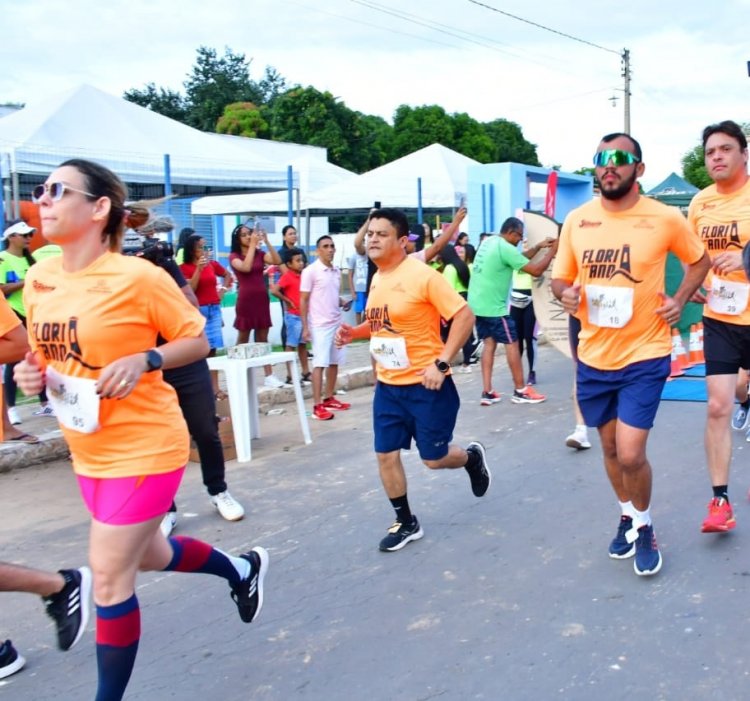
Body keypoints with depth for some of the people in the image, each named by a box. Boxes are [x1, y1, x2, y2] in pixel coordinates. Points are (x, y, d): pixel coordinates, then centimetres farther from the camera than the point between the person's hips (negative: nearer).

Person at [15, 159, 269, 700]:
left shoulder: (138, 276, -18)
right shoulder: (38, 278, 2)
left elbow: (197, 340, -8)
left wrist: (143, 361, -24)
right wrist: (33, 373, -7)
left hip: (145, 447, -8)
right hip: (89, 451, 8)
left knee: (109, 578, 0)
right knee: (147, 554, 23)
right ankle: (242, 569, 50)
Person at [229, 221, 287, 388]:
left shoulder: (260, 254, 8)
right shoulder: (234, 256, -2)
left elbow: (277, 261, -9)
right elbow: (246, 267, -22)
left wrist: (266, 241, -15)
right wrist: (252, 245, -19)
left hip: (262, 298, 4)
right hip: (246, 300, -3)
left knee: (262, 338, 7)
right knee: (243, 339, 4)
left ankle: (269, 376, 6)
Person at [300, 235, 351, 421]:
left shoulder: (337, 271, 11)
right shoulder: (310, 271, -9)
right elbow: (303, 301, -9)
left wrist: (343, 303, 0)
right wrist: (305, 327, -13)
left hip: (336, 323, 7)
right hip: (320, 325, -7)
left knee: (334, 362, 9)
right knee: (320, 364, -7)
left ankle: (329, 399, 21)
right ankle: (317, 406, -5)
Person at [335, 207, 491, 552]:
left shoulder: (423, 275, -17)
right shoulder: (377, 278, 6)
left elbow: (464, 316, -17)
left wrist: (441, 363, -23)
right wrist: (354, 332, 3)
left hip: (425, 385, -7)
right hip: (387, 385, 7)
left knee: (434, 458, 3)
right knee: (386, 455, 6)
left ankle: (472, 456, 37)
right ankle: (406, 523, 24)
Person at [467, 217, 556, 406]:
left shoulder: (489, 242, 12)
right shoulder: (505, 248, -16)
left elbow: (519, 258, 23)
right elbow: (535, 270, -16)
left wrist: (539, 246, 16)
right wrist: (552, 251, -4)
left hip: (477, 304, 9)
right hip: (493, 306, -9)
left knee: (489, 343, 11)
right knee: (512, 343, 2)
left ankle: (487, 392, 8)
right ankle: (520, 391, 9)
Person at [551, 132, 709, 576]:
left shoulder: (665, 218, -9)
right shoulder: (576, 221, -1)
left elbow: (700, 260, 8)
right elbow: (561, 278, 9)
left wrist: (680, 300, -7)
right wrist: (564, 293, -14)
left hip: (644, 356, -4)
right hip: (593, 357, 4)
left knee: (631, 454, -10)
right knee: (611, 449, 17)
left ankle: (645, 527, 19)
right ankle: (629, 516, 42)